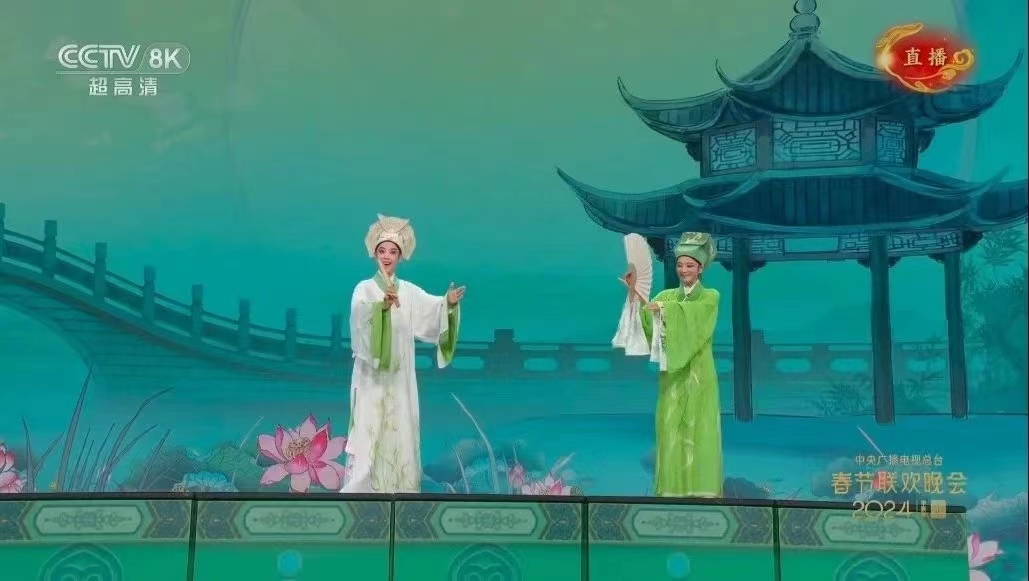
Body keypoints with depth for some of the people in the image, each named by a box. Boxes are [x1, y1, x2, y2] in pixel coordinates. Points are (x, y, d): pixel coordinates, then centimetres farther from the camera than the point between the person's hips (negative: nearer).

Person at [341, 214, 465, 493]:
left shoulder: (410, 291, 8)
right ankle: (361, 488, -2)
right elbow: (360, 315, -24)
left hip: (399, 376, 4)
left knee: (400, 432, 6)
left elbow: (433, 308, -8)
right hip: (371, 375, -3)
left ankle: (398, 488, 14)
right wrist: (382, 305, -43)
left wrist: (449, 303, -29)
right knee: (368, 432, -7)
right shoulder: (364, 289, -3)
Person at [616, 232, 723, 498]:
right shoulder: (666, 296, 11)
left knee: (699, 428, -4)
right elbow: (646, 322, -6)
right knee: (671, 427, 1)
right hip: (672, 372, 3)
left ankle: (702, 487, 1)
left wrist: (664, 308, -30)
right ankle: (674, 485, 7)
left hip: (698, 372, -3)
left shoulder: (710, 296, 2)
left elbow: (692, 312, -21)